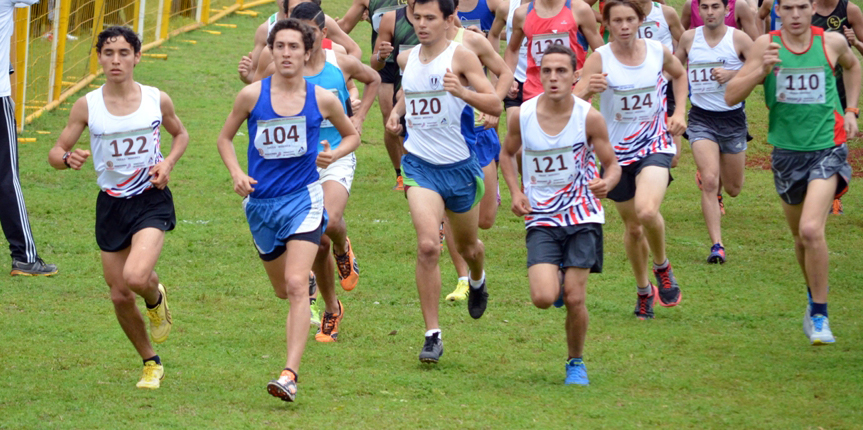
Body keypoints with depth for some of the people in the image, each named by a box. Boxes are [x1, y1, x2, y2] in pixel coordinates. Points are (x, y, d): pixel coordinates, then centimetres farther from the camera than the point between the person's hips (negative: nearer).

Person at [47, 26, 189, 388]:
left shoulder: (157, 100, -4)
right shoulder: (87, 106, -4)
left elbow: (181, 134, 16)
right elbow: (55, 152, 0)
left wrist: (168, 163, -4)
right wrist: (68, 159, -24)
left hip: (151, 200, -2)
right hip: (111, 205, 2)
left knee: (136, 277, -26)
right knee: (120, 296, 6)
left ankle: (156, 298, 12)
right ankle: (151, 363, 28)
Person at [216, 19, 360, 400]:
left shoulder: (323, 99, -3)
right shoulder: (252, 95, -4)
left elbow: (352, 135, 14)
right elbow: (225, 137, 10)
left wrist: (335, 154, -7)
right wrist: (236, 174, -7)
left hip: (303, 199, -2)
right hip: (261, 202, 3)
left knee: (295, 285, -19)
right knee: (282, 289, 18)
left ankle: (290, 374, -24)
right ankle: (310, 274, 59)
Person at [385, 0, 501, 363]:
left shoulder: (461, 57, -11)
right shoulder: (407, 59, 4)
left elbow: (495, 104, -18)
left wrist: (463, 92, -35)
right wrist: (397, 111, 8)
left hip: (459, 166, -1)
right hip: (420, 164, 2)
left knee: (468, 247, 19)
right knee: (427, 246, -19)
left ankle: (477, 280, 58)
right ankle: (432, 335, -14)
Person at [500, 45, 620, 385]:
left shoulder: (588, 117, -11)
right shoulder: (522, 116, -6)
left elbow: (612, 164, -1)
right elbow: (507, 154, 14)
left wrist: (607, 183, -24)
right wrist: (515, 192, -1)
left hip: (583, 217, -1)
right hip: (541, 220, 1)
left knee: (574, 299, -5)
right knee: (543, 298, -15)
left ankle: (576, 363, 21)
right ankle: (557, 284, 23)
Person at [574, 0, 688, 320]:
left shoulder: (658, 51, -4)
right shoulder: (600, 59, -11)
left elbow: (679, 74, 20)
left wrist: (679, 112, 7)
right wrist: (588, 89, -42)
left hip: (655, 144, -1)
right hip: (617, 149, 1)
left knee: (647, 211, -26)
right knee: (632, 226, 11)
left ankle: (662, 267, 3)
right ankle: (643, 291, 34)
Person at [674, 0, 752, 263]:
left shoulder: (738, 39, -7)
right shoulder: (689, 38, 0)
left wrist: (732, 74, -19)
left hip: (732, 117, 0)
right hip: (701, 119, 0)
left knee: (733, 189, 12)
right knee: (709, 181, -19)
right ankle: (717, 245, -18)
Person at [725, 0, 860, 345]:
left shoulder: (832, 42, -4)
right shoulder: (766, 45, -6)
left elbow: (851, 65, 22)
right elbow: (731, 96, -10)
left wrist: (851, 110, 12)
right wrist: (761, 70, -25)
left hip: (828, 149, -3)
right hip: (787, 151, 3)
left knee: (811, 230, -21)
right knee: (800, 235, 17)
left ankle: (819, 315, -10)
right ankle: (814, 297, 43)